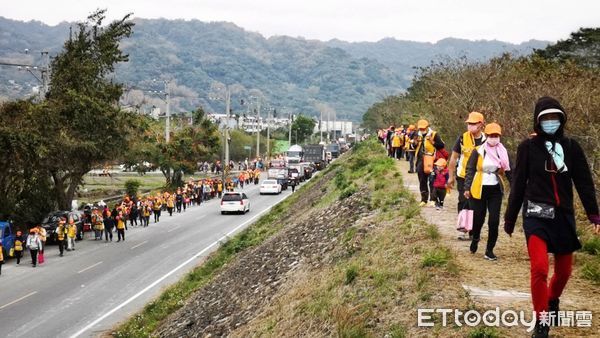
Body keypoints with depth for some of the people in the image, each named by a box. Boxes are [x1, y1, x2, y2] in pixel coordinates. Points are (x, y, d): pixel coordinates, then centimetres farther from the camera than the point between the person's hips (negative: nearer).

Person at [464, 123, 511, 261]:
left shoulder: (503, 152, 4)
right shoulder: (478, 152, -3)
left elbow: (508, 171, 7)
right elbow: (470, 170, -1)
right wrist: (467, 188, -10)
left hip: (495, 190, 2)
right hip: (479, 190, -2)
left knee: (494, 221, -4)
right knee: (478, 218, 4)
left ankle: (489, 250, 7)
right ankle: (475, 239, 37)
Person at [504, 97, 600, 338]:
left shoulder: (571, 147, 2)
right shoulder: (528, 147, -3)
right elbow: (518, 185, 2)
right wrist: (510, 219, 6)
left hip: (564, 217, 3)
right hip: (536, 216, -3)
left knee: (564, 271, 14)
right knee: (539, 268, -20)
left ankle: (553, 301, 46)